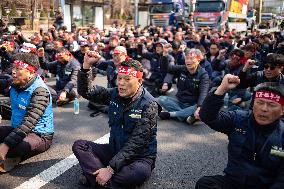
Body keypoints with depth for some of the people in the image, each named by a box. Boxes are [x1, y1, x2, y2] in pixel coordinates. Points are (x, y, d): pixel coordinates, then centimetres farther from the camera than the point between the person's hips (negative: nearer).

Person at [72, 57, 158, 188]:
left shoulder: (148, 104, -20)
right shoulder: (114, 94, -2)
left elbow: (136, 143, -24)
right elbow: (85, 91, 1)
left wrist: (110, 169, -28)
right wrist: (86, 66, -17)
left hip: (140, 157, -5)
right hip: (115, 150, 6)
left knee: (140, 172, -38)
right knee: (79, 145, -9)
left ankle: (94, 177, -21)